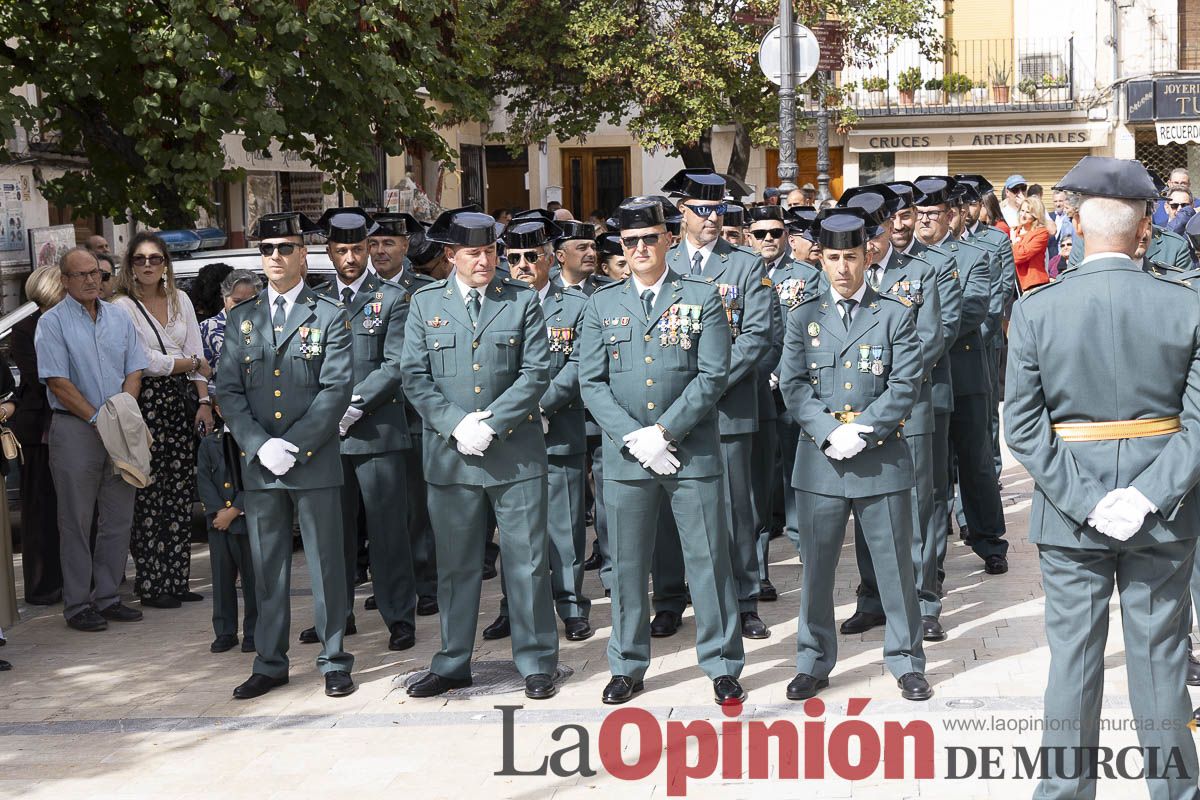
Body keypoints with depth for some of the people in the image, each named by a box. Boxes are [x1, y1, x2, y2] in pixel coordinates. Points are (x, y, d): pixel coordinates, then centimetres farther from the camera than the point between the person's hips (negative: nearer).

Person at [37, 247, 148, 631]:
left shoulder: (119, 317, 11)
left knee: (119, 519, 7)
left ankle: (107, 596, 17)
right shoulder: (53, 322, -4)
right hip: (75, 430, -5)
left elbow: (135, 371, 9)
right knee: (77, 521, -1)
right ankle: (77, 604, 5)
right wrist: (97, 419, -13)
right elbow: (57, 382, -11)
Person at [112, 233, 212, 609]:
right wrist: (194, 363, 0)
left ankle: (176, 579, 11)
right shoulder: (123, 307, -4)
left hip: (181, 401, 5)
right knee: (149, 497, -4)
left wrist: (204, 401, 1)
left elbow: (197, 351, 11)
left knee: (181, 495, 4)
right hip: (145, 404, -5)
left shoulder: (180, 300, 14)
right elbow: (145, 363, -10)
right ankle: (151, 584, 2)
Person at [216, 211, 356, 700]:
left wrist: (293, 444, -14)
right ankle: (270, 664, 18)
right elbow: (228, 391, 6)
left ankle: (333, 661, 13)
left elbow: (337, 389, -7)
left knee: (326, 564, 3)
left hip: (315, 461, -3)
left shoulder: (329, 316, 1)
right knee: (267, 568, 9)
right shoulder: (242, 319, 11)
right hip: (258, 463, 3)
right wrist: (262, 446, -9)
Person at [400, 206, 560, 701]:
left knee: (527, 562, 2)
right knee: (455, 563, 10)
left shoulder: (523, 301, 3)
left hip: (515, 452, -1)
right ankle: (453, 664, 21)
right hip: (449, 455, 1)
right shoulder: (425, 304, 7)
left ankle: (536, 663, 14)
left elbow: (536, 373, -4)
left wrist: (489, 424, -13)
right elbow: (415, 377, 2)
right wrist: (457, 424, -12)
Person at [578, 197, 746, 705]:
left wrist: (663, 432, -13)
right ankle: (627, 667, 21)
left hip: (693, 454, -2)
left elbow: (713, 376, -5)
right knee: (627, 566, 8)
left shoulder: (703, 298, 3)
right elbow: (592, 384, 3)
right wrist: (635, 440, -10)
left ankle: (722, 666, 14)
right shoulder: (602, 305, 9)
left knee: (709, 561, 2)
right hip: (625, 458, 2)